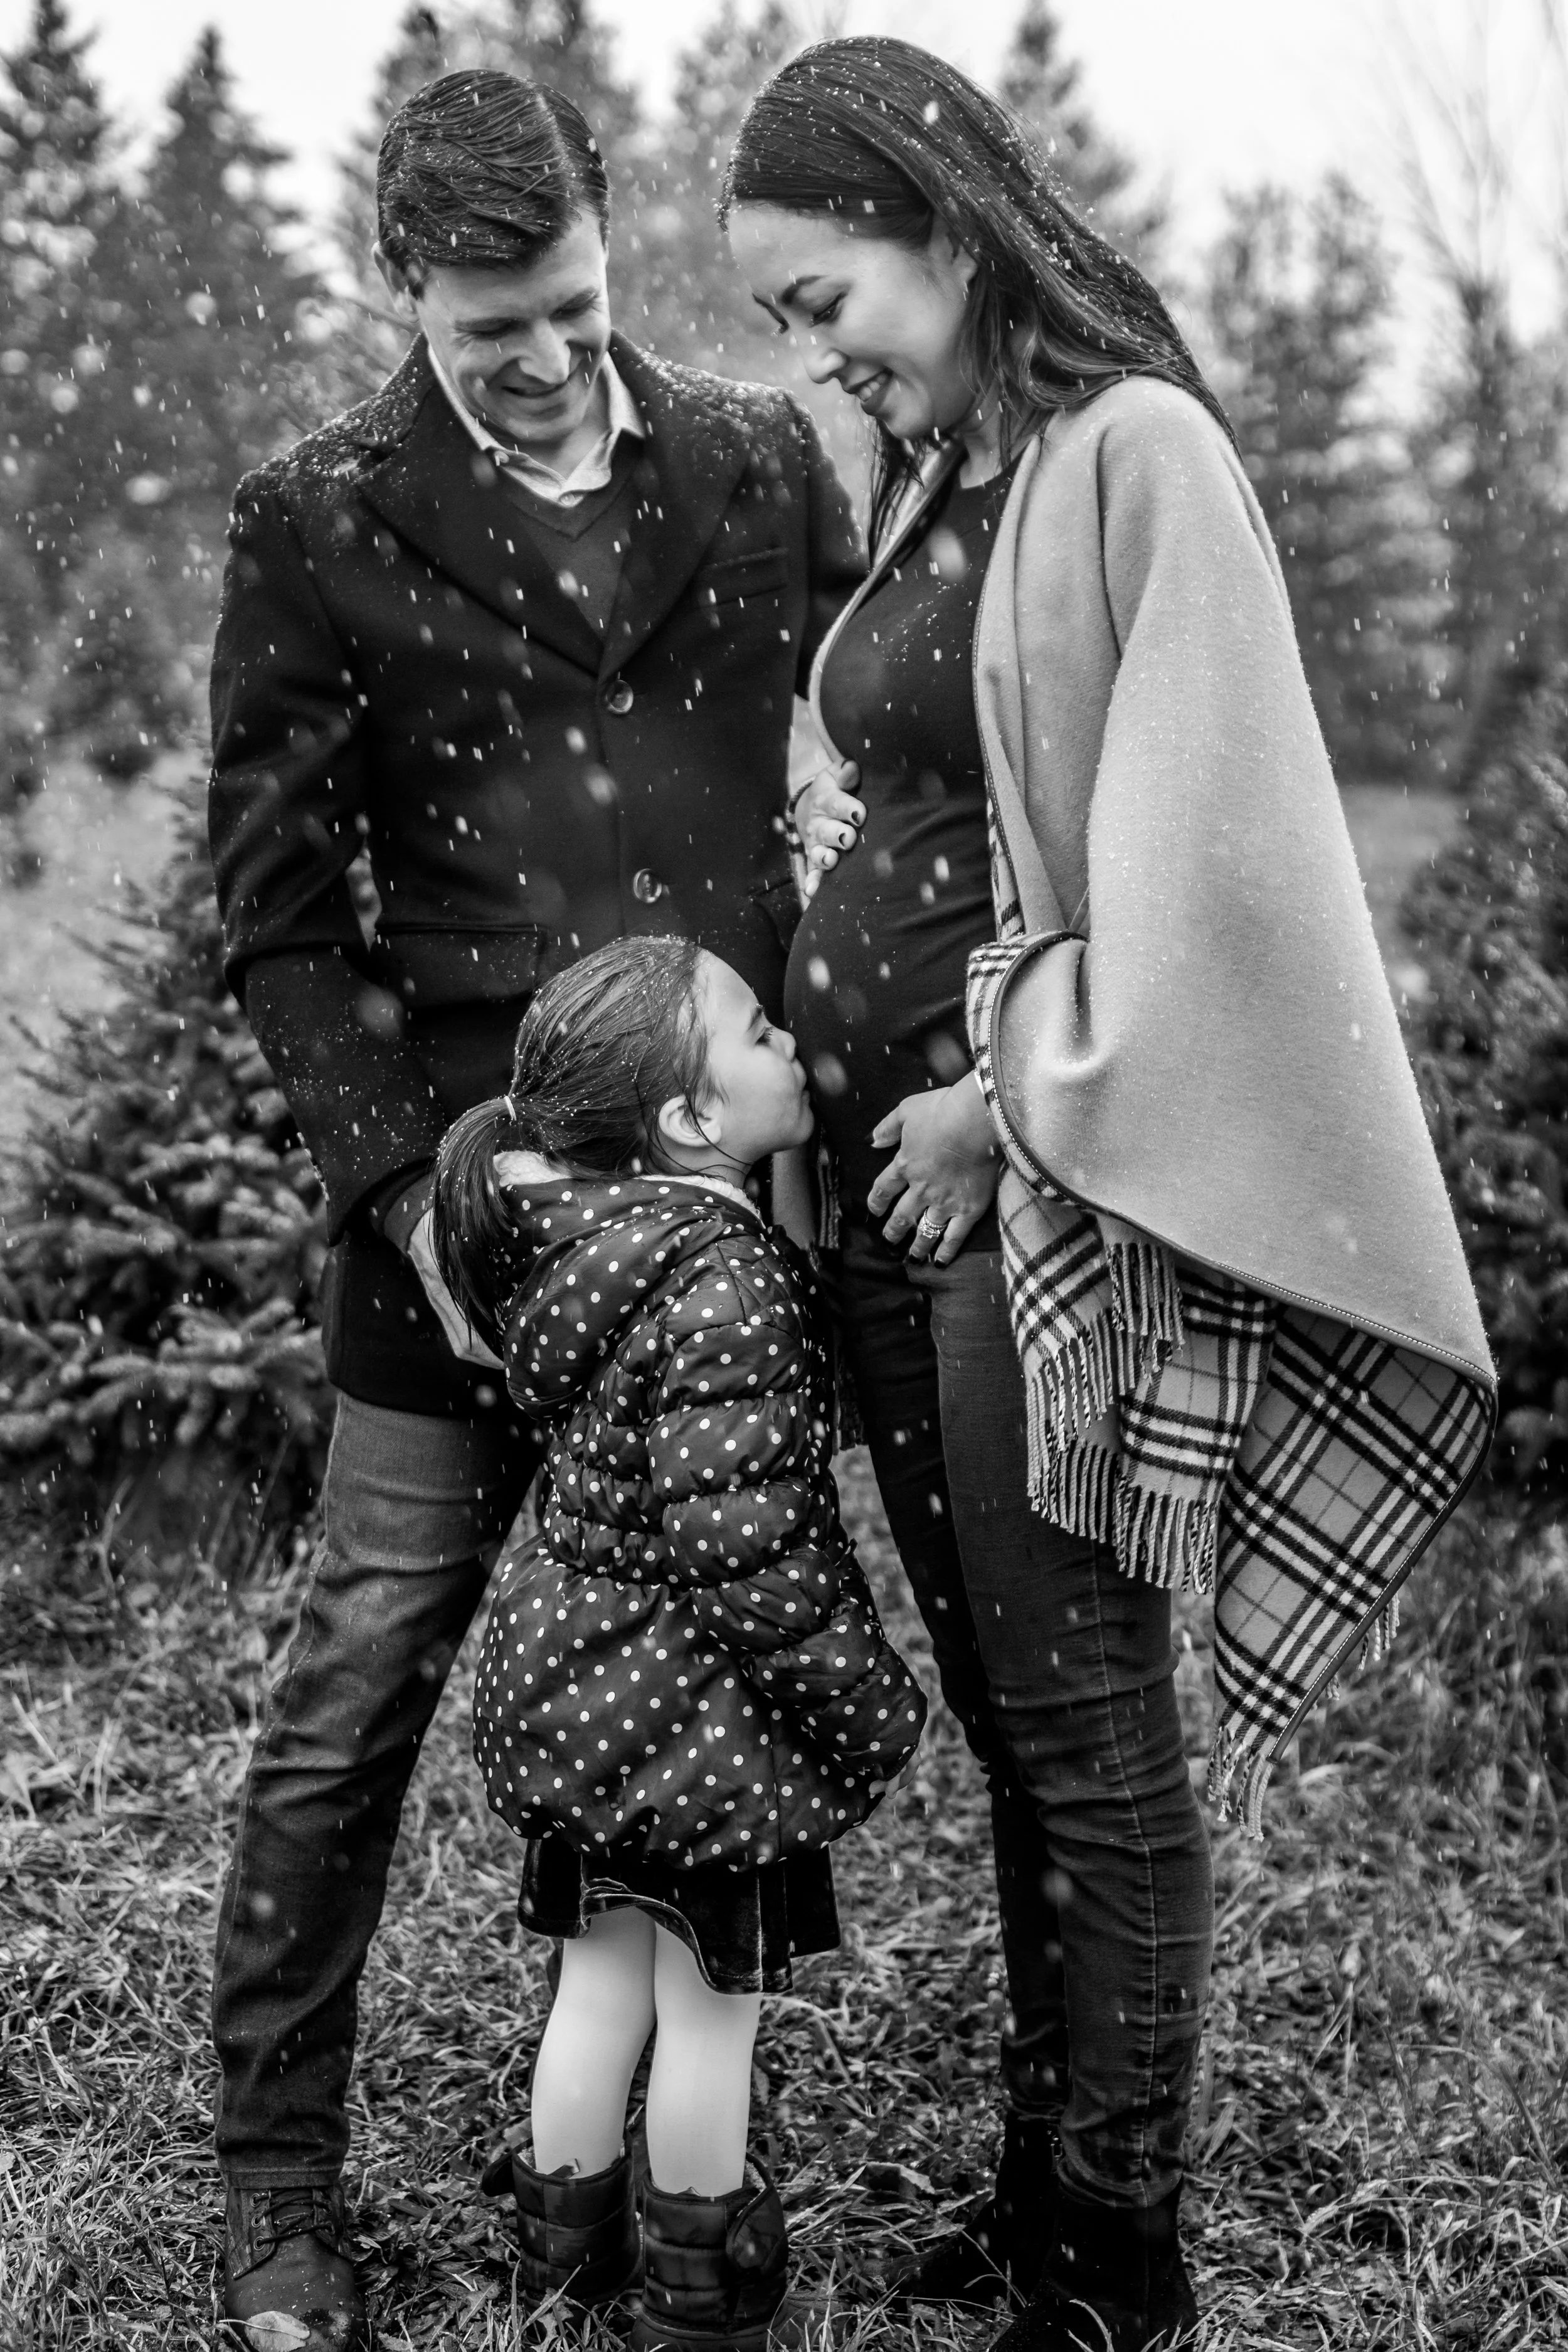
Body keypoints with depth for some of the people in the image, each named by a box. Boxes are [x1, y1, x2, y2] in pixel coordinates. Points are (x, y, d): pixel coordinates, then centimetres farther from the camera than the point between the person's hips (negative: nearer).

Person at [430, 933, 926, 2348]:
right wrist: (865, 1701, -16)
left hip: (574, 1666, 8)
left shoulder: (563, 1232, 1)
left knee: (605, 1972, 21)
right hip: (699, 1706, -8)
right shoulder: (726, 1279, -25)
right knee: (714, 1998, 11)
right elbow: (744, 1541, -26)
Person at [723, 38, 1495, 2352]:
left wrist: (1023, 1094, -12)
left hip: (1039, 1188, -8)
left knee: (1090, 1737, 1)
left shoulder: (1137, 451, -10)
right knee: (1005, 1725, 15)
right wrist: (812, 1083, 6)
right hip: (891, 1180, 8)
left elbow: (1211, 849, -16)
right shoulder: (932, 487, 14)